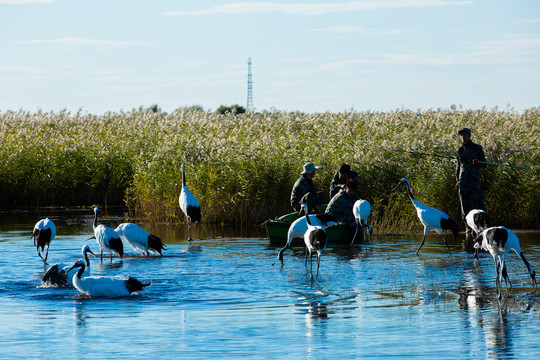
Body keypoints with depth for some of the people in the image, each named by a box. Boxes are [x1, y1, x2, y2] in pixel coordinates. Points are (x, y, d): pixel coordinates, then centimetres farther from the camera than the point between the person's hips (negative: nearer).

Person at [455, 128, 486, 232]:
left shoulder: (477, 148, 4)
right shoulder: (460, 150, 15)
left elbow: (484, 164, 5)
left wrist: (478, 163, -17)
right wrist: (457, 181, 12)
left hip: (474, 178, -3)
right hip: (463, 179, 3)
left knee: (477, 201, -14)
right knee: (465, 204, -1)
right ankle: (468, 226, 3)